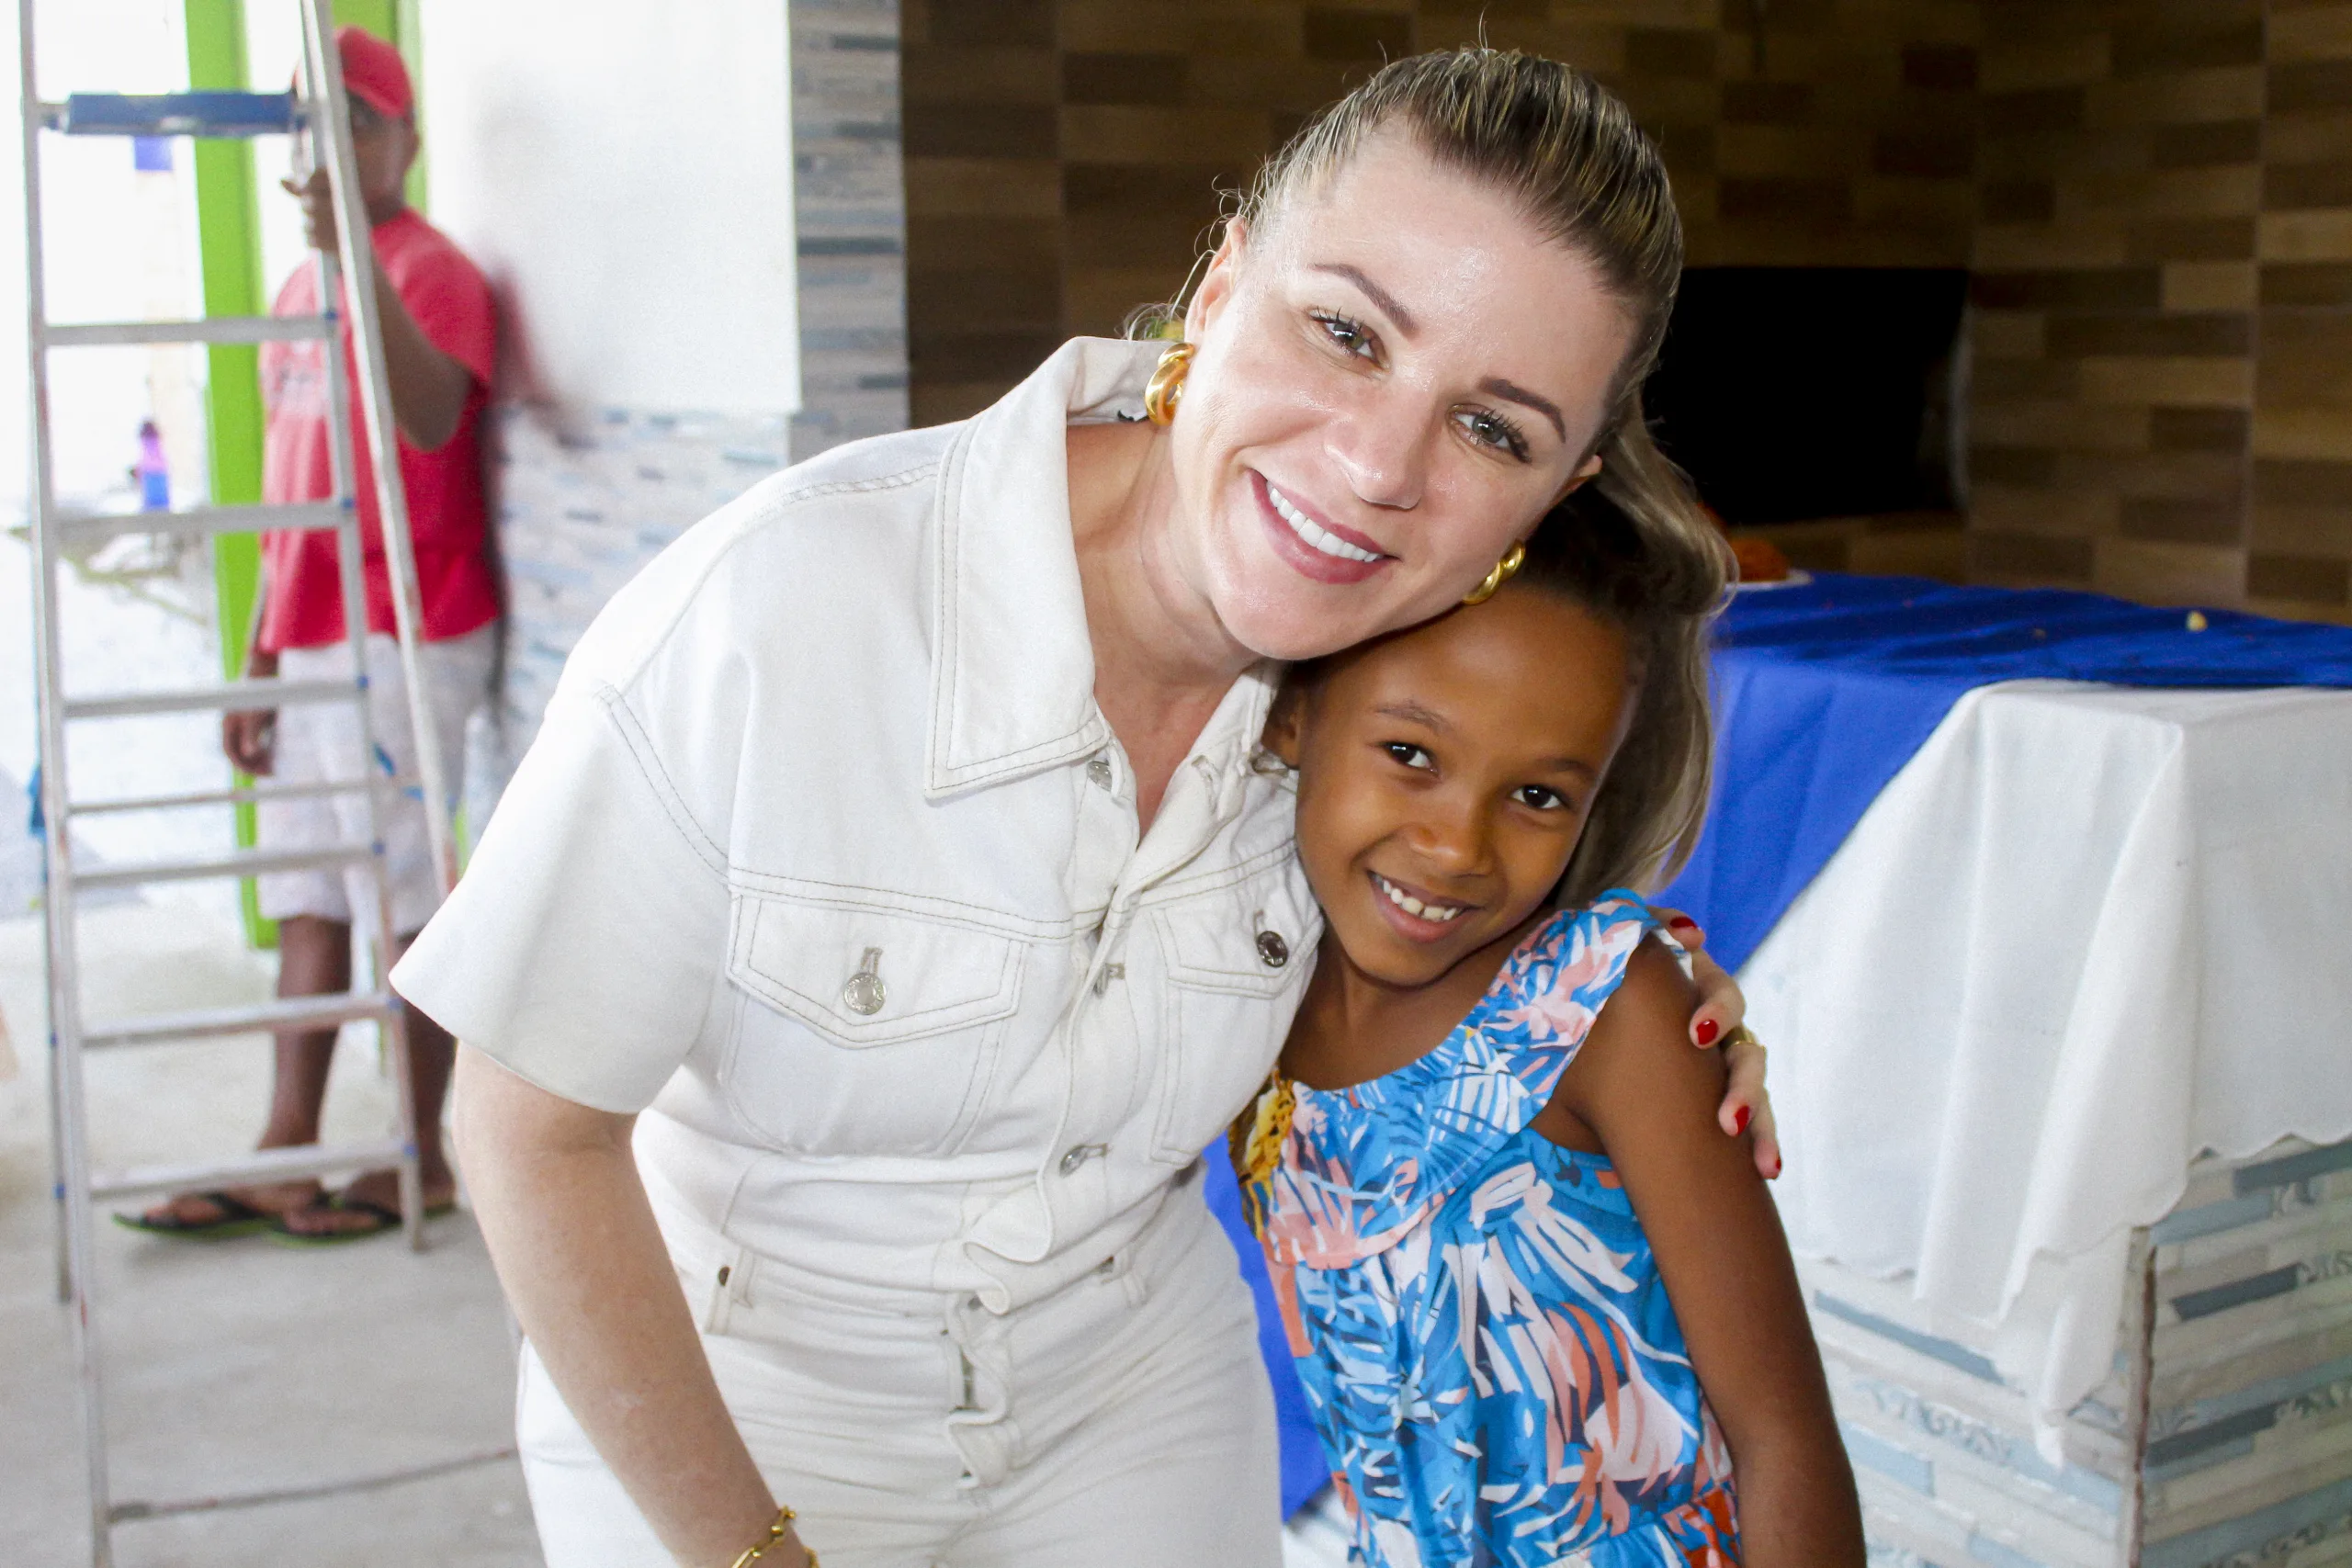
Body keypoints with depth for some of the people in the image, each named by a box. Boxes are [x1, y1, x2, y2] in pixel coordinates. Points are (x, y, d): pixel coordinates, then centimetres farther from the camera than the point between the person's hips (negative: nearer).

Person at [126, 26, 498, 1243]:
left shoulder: (433, 270, -7)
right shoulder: (302, 288, 18)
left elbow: (433, 419, -28)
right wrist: (259, 658, 18)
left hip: (403, 639, -8)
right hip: (313, 642, 9)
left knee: (409, 899, -2)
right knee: (306, 902, 10)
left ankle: (421, 1162, 8)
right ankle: (285, 1155, 17)